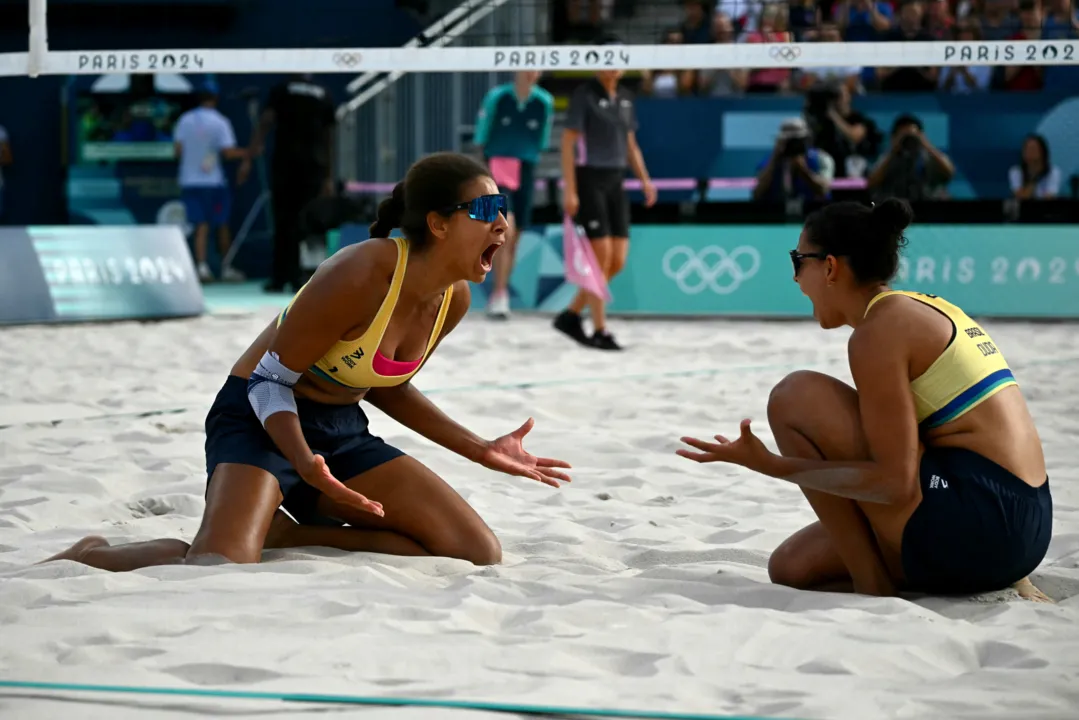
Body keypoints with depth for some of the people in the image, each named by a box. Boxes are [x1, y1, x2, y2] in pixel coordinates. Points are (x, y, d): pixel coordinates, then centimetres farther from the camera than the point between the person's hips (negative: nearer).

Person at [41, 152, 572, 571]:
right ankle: (90, 557, -1)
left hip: (342, 431, 8)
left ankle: (284, 535, 1)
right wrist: (306, 464, -35)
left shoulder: (454, 299, -2)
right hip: (262, 420, -8)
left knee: (479, 554, -6)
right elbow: (270, 381, -18)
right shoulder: (360, 276, -25)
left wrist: (480, 450, 12)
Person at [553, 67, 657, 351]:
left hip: (615, 183, 7)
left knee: (618, 262, 2)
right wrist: (569, 190, -17)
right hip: (588, 181, -7)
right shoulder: (584, 95, -8)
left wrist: (645, 180, 5)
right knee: (601, 257, -9)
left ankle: (570, 315, 16)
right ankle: (599, 331, -1)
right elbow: (568, 142, -11)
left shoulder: (624, 98, 12)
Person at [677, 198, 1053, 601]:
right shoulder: (923, 309, 18)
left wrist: (771, 466, -16)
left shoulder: (879, 330, -11)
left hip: (980, 526, -10)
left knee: (794, 397, -6)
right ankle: (1004, 587, 7)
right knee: (791, 567, 15)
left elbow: (896, 483, -17)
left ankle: (874, 588, -5)